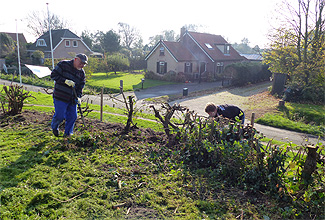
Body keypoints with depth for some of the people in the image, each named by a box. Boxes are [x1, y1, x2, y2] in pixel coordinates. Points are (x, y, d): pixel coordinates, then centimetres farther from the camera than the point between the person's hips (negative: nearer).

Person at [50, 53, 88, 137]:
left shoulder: (82, 72, 7)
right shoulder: (63, 64, -7)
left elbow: (81, 86, 8)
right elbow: (53, 75, -11)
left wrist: (78, 97, -8)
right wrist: (65, 81, -23)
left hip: (72, 99, 5)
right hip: (60, 97, -5)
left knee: (73, 116, 5)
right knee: (60, 116, -1)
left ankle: (68, 134, 23)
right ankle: (54, 127, 32)